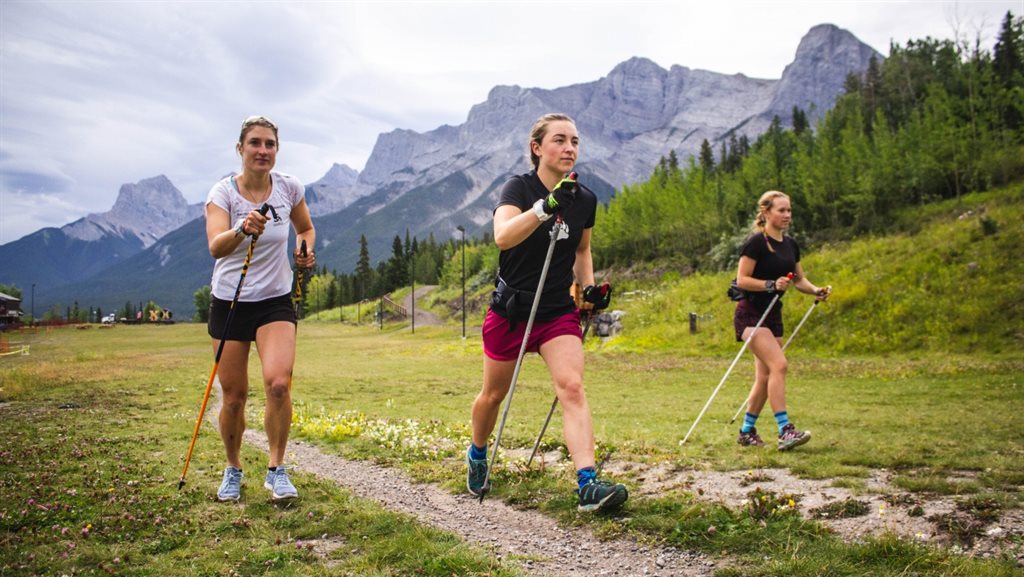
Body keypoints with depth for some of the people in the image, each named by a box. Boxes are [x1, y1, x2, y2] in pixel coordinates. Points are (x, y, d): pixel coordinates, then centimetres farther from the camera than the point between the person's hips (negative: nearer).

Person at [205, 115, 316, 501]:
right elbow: (215, 247, -29)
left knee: (278, 384, -20)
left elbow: (306, 228, 16)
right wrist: (243, 229, -49)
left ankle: (276, 470, -1)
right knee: (233, 397, 4)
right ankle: (233, 470, 30)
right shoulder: (223, 192, -11)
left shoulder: (289, 187, -4)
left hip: (276, 302, 1)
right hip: (229, 303, -1)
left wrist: (306, 248, -6)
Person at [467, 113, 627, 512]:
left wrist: (589, 288, 3)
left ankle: (588, 485, -20)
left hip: (559, 312, 3)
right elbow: (503, 236, -35)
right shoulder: (519, 188, -14)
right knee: (494, 395, 14)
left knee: (572, 388, -17)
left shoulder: (585, 200, 0)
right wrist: (545, 206, -48)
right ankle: (477, 454, 42)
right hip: (510, 310, -2)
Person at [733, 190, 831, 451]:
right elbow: (741, 280, -16)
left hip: (773, 314, 8)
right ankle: (785, 431, -19)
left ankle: (746, 432, 20)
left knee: (765, 377, 8)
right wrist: (772, 284, -26)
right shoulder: (756, 242, -13)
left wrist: (815, 290, -1)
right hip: (751, 314, -8)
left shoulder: (790, 244, 11)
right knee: (778, 365, -21)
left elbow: (799, 279, 18)